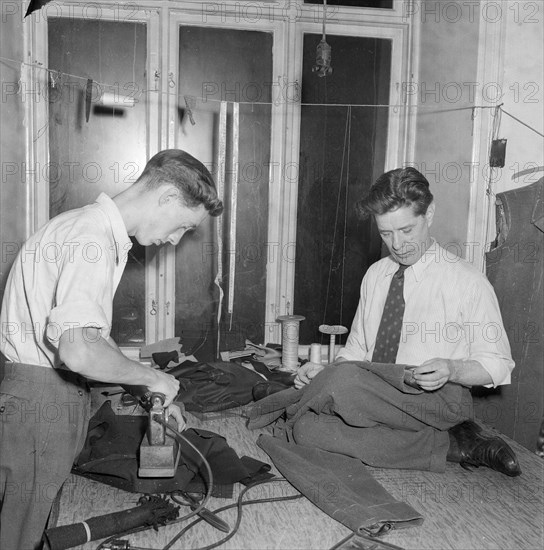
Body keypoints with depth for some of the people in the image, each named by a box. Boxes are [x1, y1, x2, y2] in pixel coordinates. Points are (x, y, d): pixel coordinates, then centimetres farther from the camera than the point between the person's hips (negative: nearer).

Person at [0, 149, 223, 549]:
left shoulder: (91, 225, 12)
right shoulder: (93, 239, -21)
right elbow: (79, 350, -33)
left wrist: (153, 397, 15)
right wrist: (151, 378, -16)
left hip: (57, 393, 9)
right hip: (42, 400, -9)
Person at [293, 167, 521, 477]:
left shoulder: (468, 282, -2)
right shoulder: (376, 274, 14)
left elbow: (497, 364, 2)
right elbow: (358, 348, 19)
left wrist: (451, 369, -18)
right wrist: (326, 370, -2)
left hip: (439, 399, -6)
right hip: (372, 396, 6)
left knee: (344, 381, -34)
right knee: (307, 428, -26)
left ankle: (455, 436, -14)